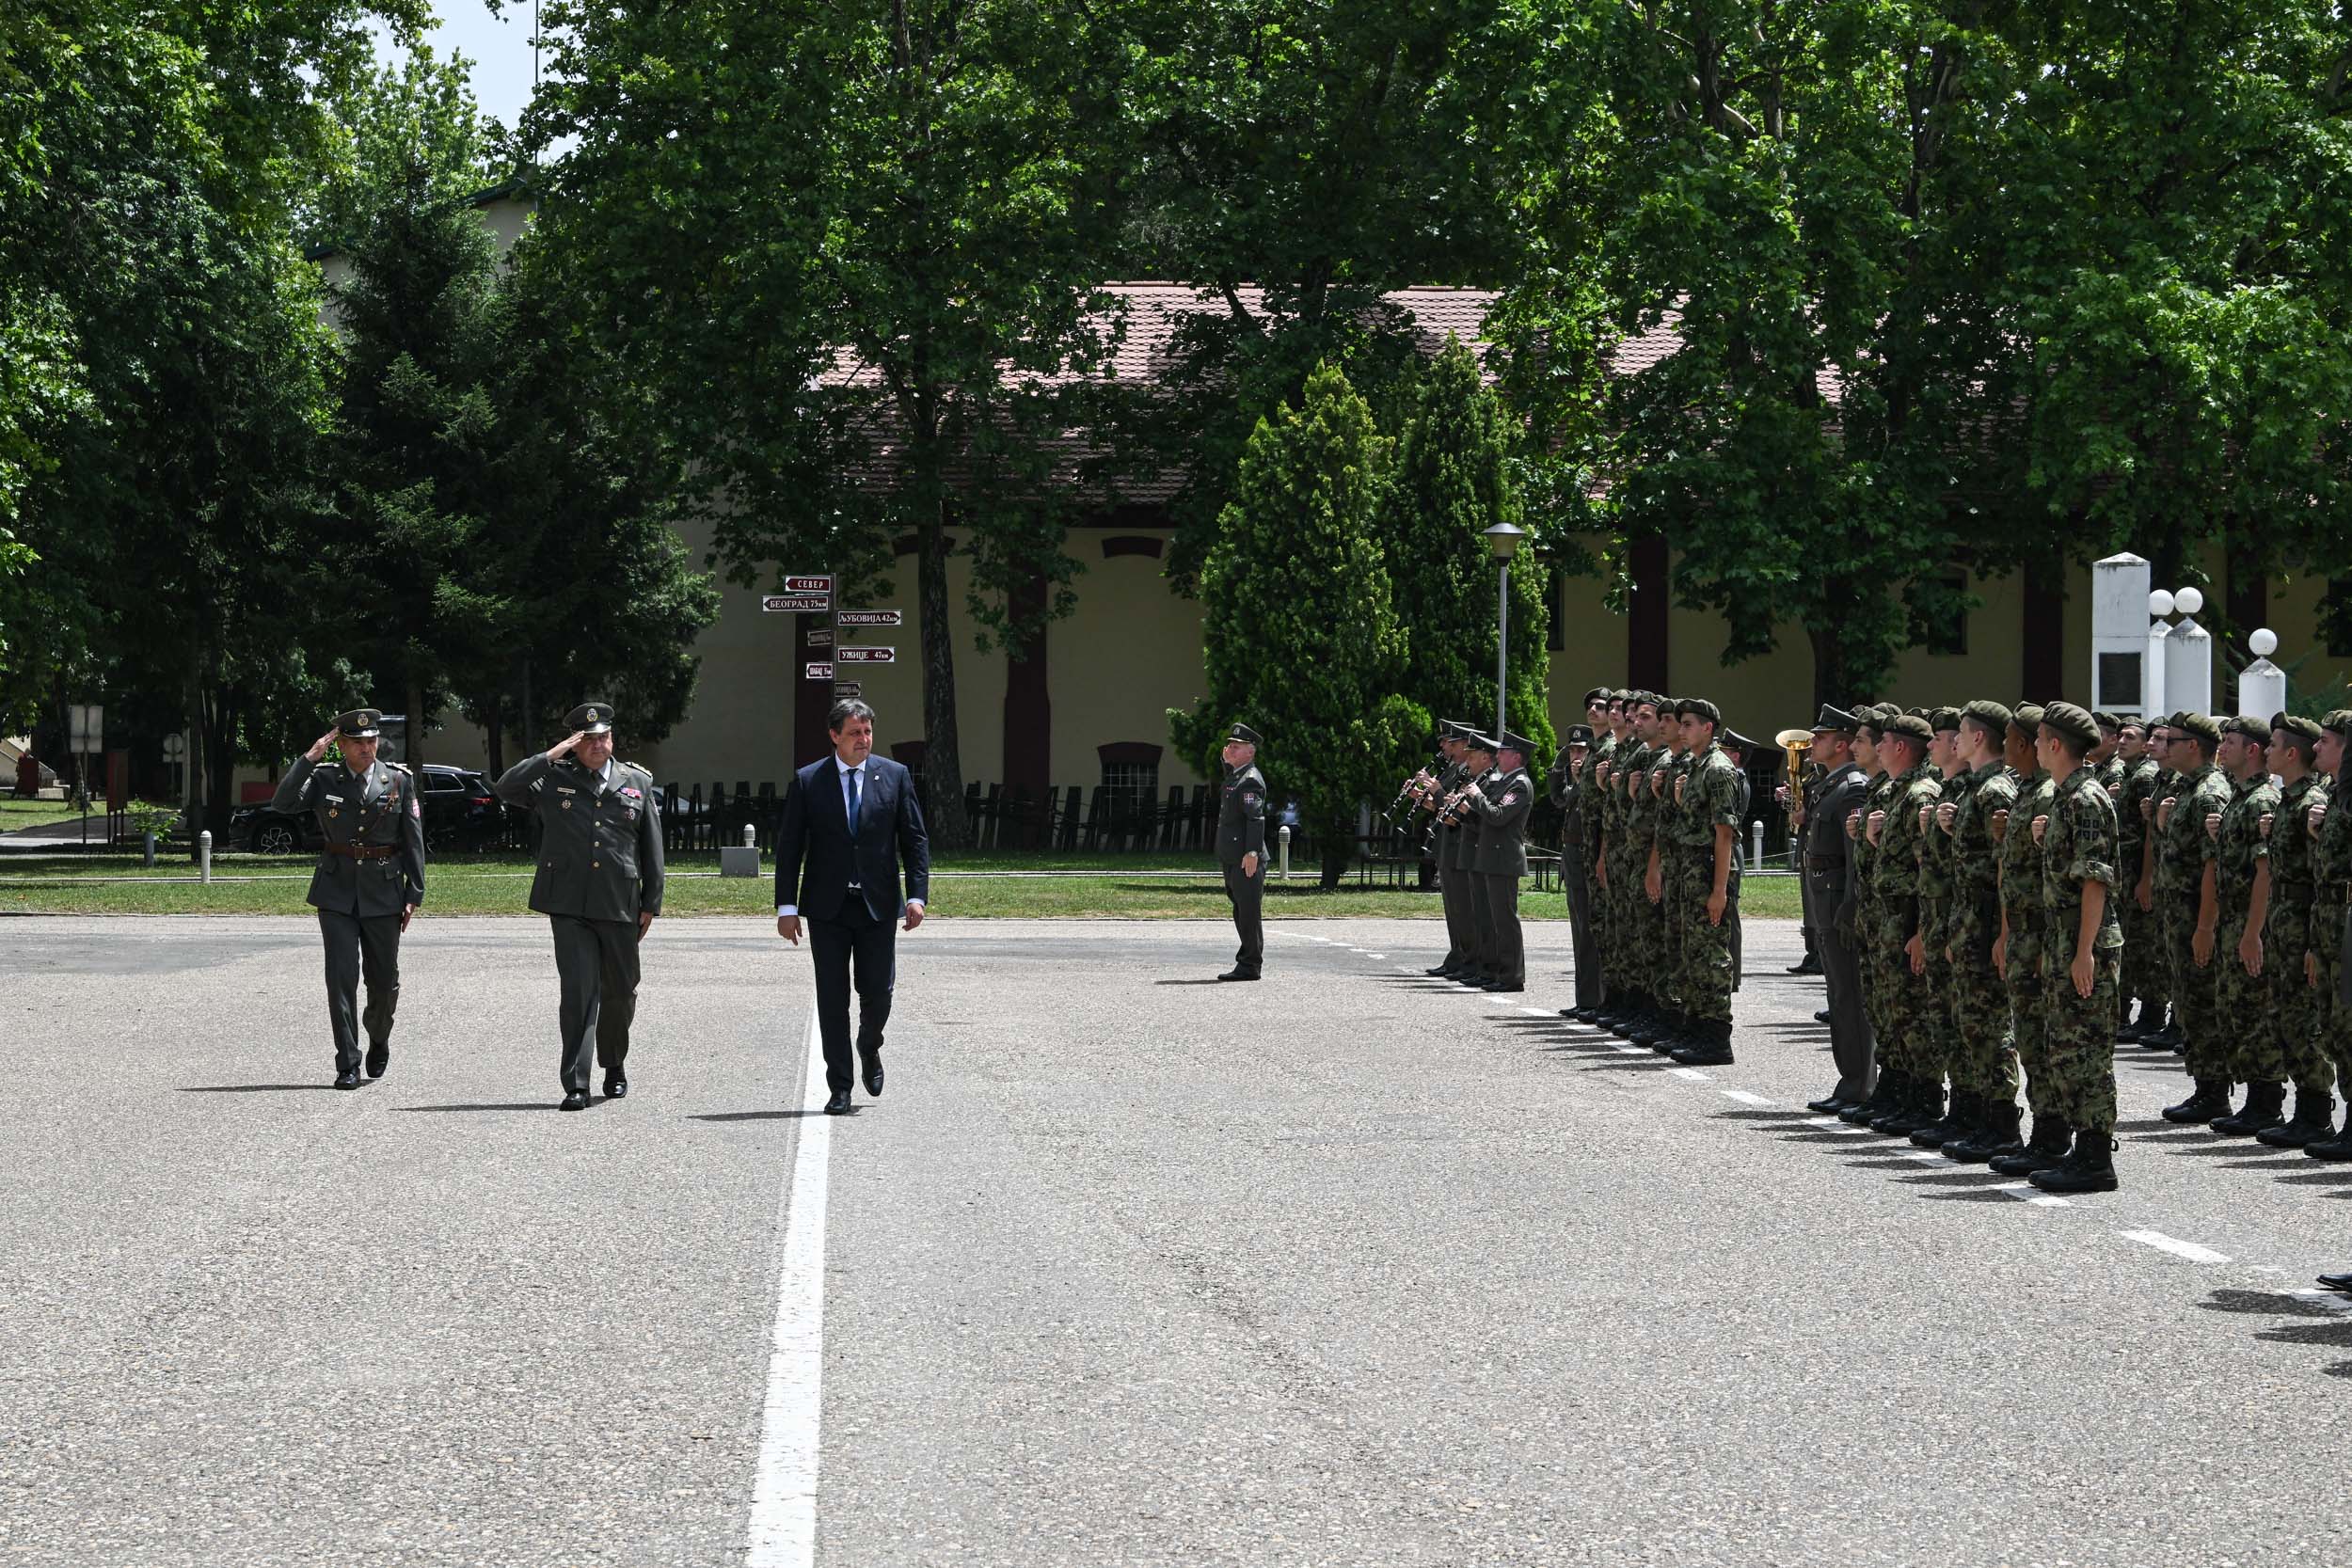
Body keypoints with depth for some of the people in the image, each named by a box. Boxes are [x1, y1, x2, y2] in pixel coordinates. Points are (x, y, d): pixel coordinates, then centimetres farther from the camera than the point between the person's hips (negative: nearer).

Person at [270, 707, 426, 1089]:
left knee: (384, 980, 8)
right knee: (342, 978, -7)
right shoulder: (323, 778, 0)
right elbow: (282, 803, -15)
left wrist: (414, 894, 0)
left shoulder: (399, 780, 1)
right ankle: (347, 1065, -3)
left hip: (383, 892, 1)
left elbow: (414, 840, 3)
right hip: (337, 892, -1)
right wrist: (309, 758, -18)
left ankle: (379, 1040, 36)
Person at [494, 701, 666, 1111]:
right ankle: (576, 1084, -8)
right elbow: (505, 788, -9)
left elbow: (652, 847, 12)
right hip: (569, 906, -2)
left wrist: (651, 903, 8)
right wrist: (551, 755, -12)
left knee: (620, 992, 12)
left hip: (620, 907, 2)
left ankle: (614, 1067, 35)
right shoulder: (553, 778, 6)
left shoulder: (637, 782, 11)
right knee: (578, 992, -9)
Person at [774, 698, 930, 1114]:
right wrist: (787, 906, -5)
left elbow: (915, 840, 5)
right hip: (827, 907, -1)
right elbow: (788, 846, 2)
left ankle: (869, 1050, 32)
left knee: (878, 992, -1)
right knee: (832, 998, 0)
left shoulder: (895, 776, 4)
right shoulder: (807, 781, 1)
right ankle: (839, 1088, 7)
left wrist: (916, 895, -5)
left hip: (879, 905, 1)